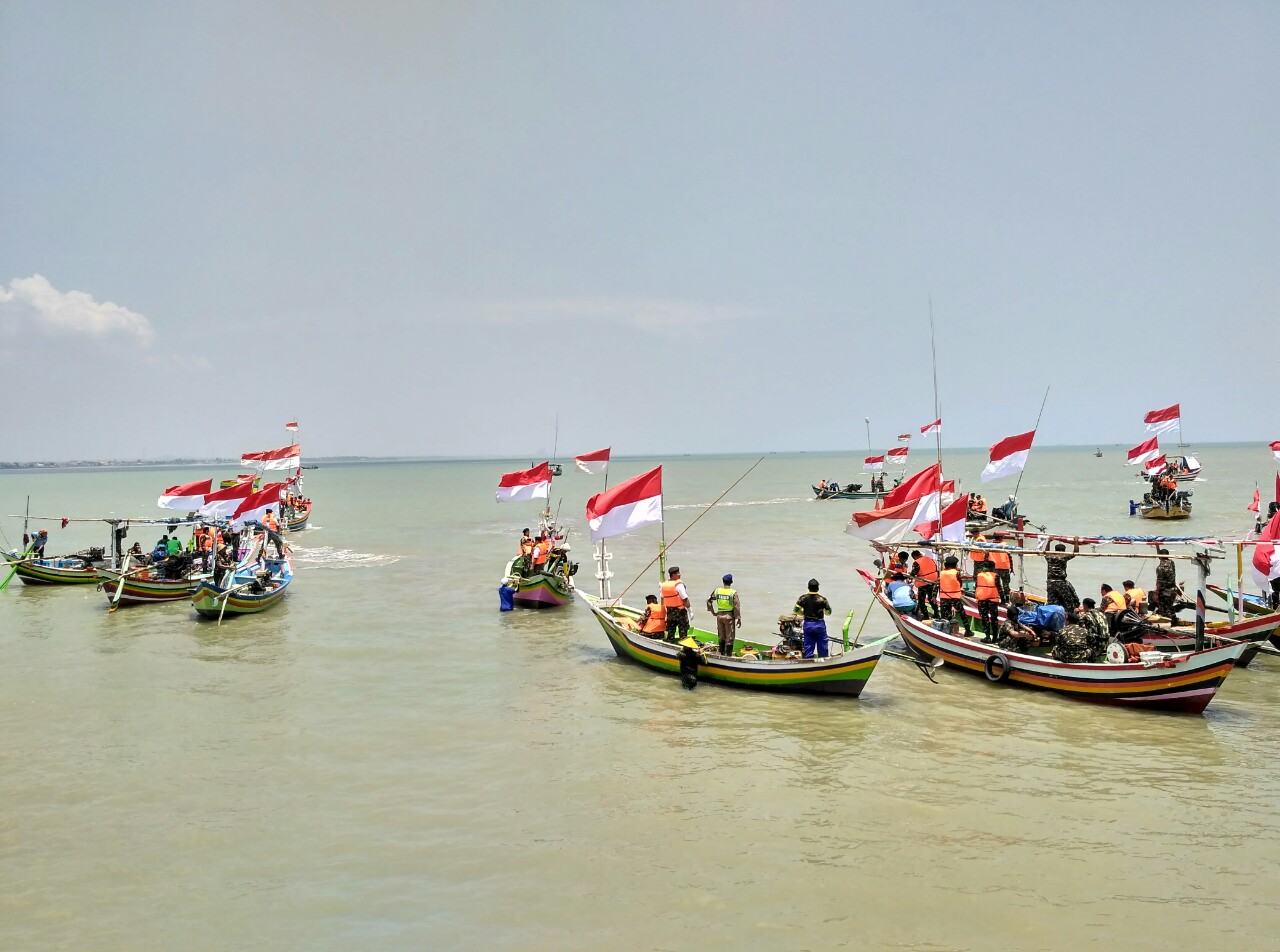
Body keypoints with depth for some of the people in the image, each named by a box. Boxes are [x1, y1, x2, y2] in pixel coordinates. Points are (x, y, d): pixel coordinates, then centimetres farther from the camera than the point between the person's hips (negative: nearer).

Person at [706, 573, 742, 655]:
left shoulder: (717, 591, 0)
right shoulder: (733, 593, -13)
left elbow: (709, 600, 7)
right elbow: (736, 606, -13)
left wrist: (713, 611, 15)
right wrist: (738, 619, -7)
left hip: (719, 615, 4)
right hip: (729, 616, -4)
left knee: (721, 636, 18)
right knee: (730, 637, 5)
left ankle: (722, 653, 27)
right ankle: (728, 654, 5)